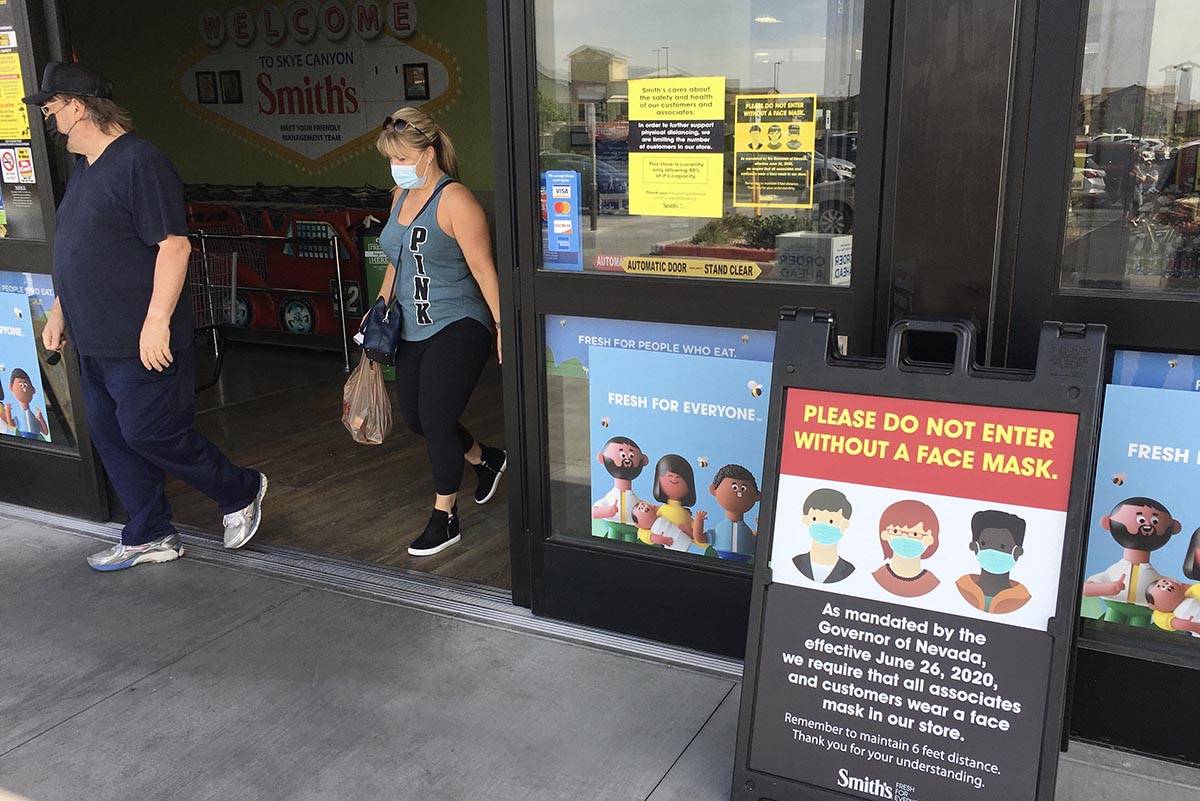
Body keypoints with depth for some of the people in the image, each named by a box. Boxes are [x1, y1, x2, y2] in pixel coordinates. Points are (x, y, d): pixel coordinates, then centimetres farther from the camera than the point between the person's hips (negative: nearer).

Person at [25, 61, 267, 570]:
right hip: (94, 340, 10)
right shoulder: (83, 167, 15)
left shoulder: (138, 162, -15)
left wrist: (157, 321, -25)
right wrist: (60, 310, 22)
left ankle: (241, 492, 16)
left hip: (140, 343, -10)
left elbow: (173, 245, -22)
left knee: (149, 434, -4)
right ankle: (149, 537, 25)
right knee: (111, 435, 13)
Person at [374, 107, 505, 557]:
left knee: (435, 421, -8)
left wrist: (501, 325, -17)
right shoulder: (401, 196, 11)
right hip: (413, 331, 9)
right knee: (414, 418, 14)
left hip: (457, 329, -9)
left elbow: (483, 269, -16)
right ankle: (487, 460, 39)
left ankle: (444, 519, 10)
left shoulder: (455, 200, -15)